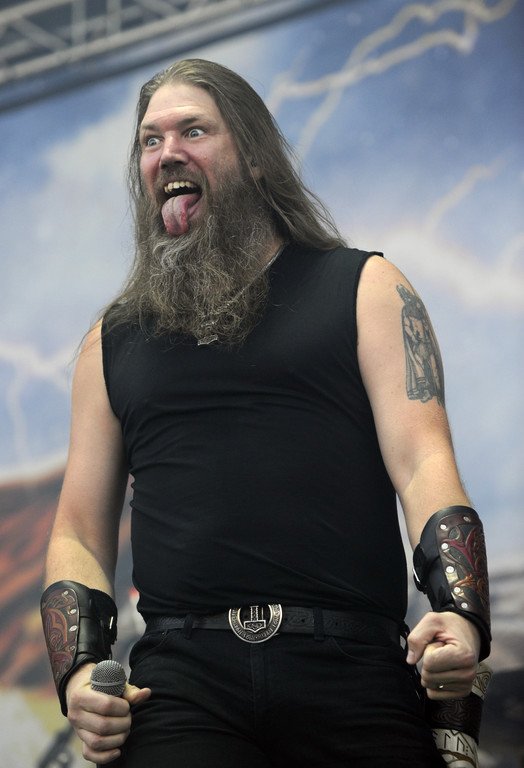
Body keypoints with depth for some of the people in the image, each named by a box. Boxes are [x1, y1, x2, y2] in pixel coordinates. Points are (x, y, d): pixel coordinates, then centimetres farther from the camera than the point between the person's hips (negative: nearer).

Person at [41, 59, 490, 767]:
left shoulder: (363, 287, 12)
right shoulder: (116, 338, 20)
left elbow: (422, 459, -1)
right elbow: (79, 530, 18)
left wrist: (461, 616, -18)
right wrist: (78, 669, -1)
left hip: (354, 677, -1)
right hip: (181, 679, 1)